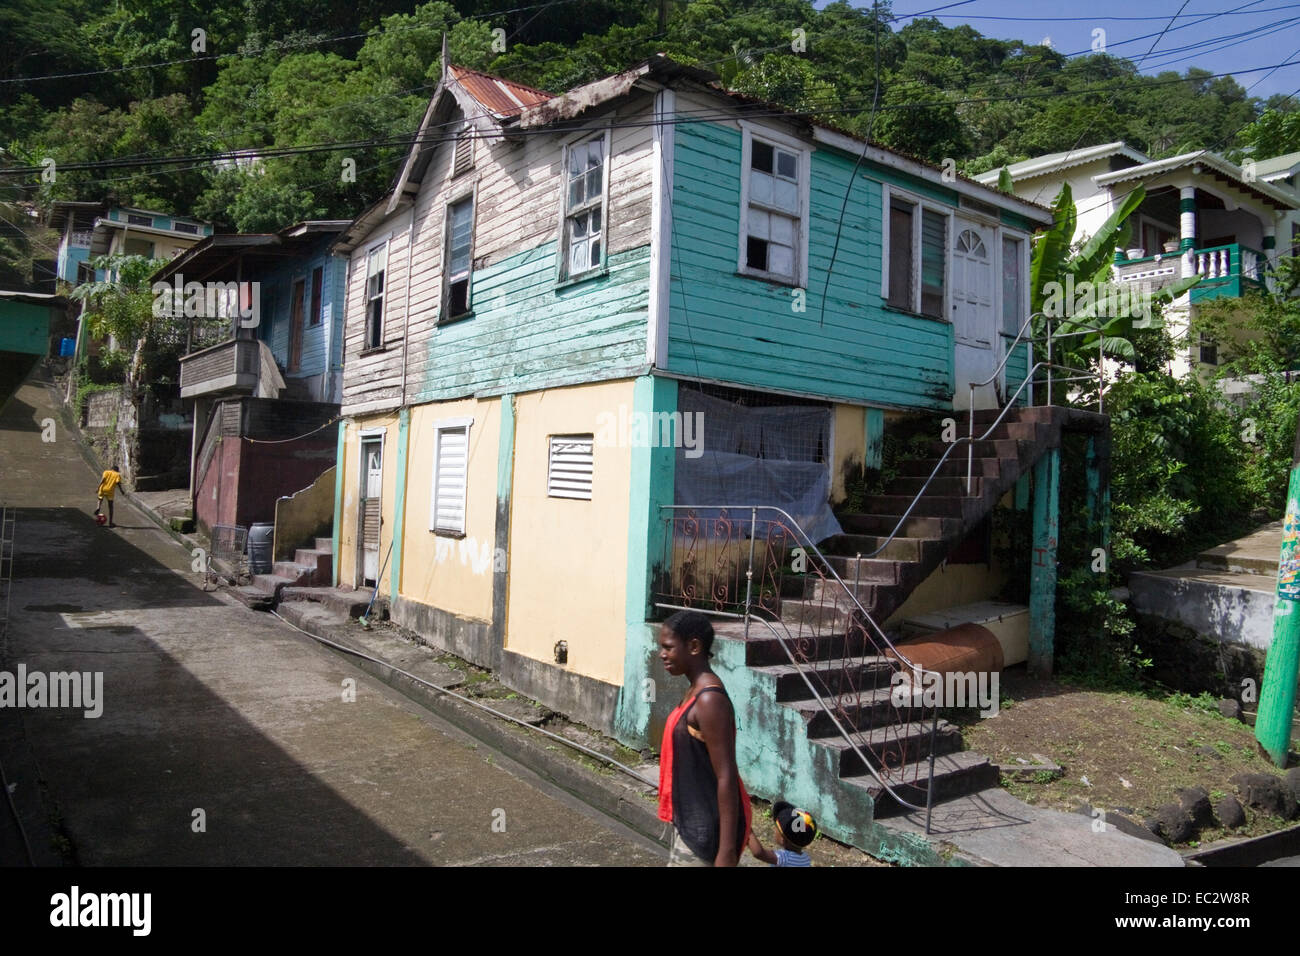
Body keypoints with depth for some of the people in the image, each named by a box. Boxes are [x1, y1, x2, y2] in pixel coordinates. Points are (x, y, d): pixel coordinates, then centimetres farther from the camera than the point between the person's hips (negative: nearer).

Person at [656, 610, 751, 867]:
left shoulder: (709, 701, -23)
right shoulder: (696, 692, 7)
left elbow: (726, 778, -24)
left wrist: (727, 850, -23)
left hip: (707, 828, -9)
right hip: (691, 820, 9)